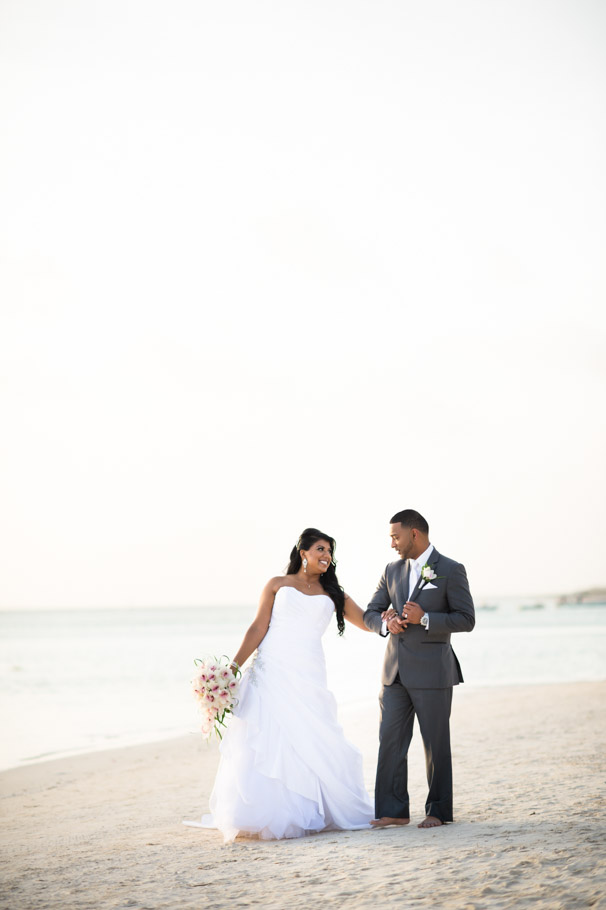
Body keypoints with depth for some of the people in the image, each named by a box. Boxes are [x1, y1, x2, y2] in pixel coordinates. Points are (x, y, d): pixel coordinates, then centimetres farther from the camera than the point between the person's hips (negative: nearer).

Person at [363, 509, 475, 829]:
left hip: (431, 670, -5)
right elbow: (370, 614, 16)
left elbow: (466, 619, -7)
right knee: (390, 739, 1)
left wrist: (424, 619, -18)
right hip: (395, 671, 5)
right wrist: (386, 623, -7)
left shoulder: (451, 570, -4)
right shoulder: (393, 571, 13)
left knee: (435, 743, 2)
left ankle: (438, 811, 11)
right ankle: (394, 811, 6)